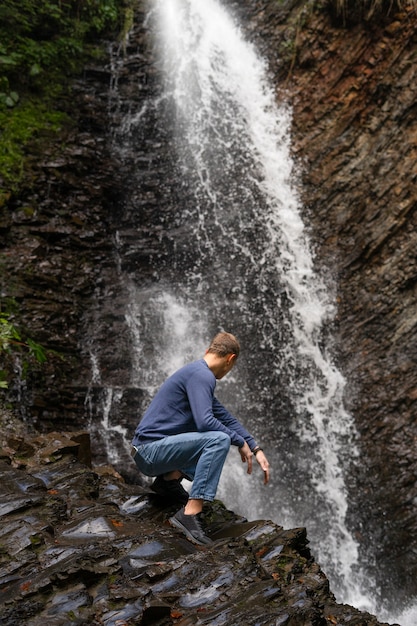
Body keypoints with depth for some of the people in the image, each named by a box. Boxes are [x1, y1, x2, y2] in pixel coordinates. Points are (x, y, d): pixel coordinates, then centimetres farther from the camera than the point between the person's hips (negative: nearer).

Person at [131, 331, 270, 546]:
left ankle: (169, 479, 13)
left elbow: (226, 418, 19)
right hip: (151, 450, -10)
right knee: (219, 439, -24)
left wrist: (256, 449, 15)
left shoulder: (200, 375, 15)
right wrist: (240, 442, -12)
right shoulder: (201, 375, -14)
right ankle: (189, 514, -24)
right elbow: (204, 421, -27)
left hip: (150, 453, 10)